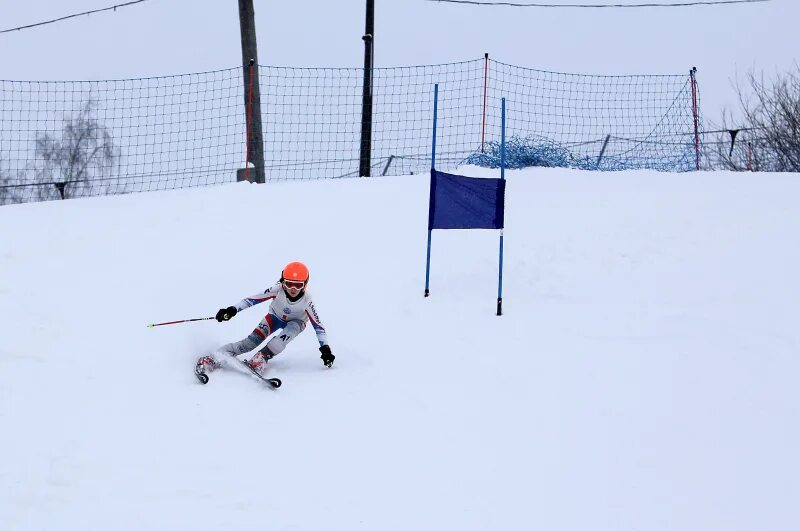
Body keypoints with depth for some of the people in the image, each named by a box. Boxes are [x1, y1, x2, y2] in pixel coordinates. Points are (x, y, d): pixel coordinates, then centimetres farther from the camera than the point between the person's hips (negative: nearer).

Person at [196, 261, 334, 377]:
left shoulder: (306, 300, -31)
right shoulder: (278, 289, -32)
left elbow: (317, 325, -25)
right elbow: (253, 299, -30)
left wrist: (325, 348, -30)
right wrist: (233, 310, -40)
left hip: (296, 321, 0)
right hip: (275, 317, 0)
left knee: (288, 333, -38)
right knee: (251, 342, -19)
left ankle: (262, 357, -34)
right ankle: (211, 360, -25)